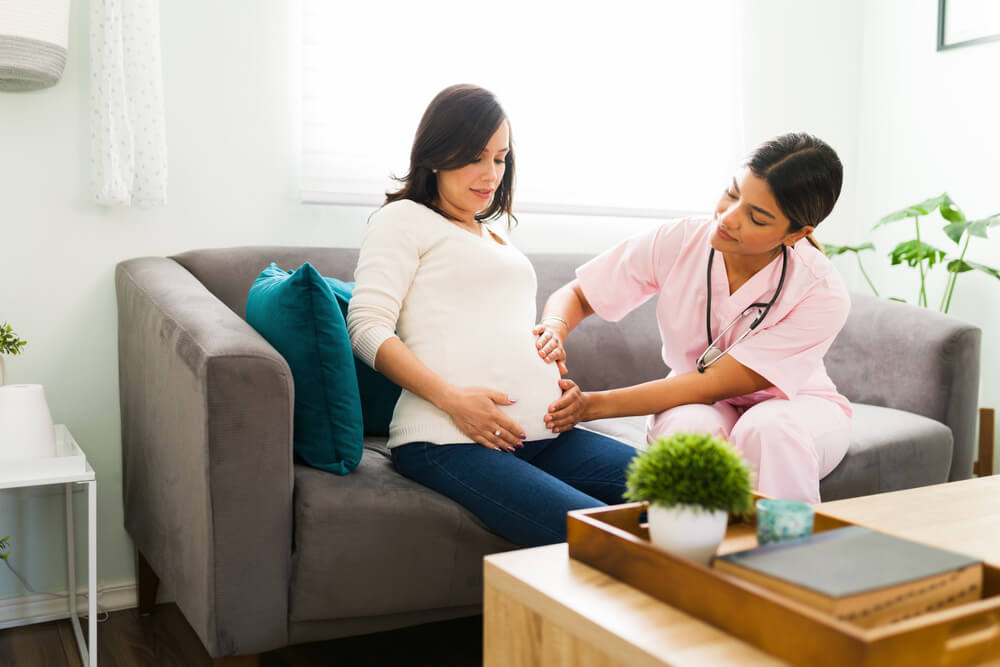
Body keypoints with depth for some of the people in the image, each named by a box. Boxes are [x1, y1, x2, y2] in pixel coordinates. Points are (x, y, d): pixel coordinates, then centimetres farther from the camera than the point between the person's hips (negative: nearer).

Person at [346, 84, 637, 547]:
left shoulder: (498, 239, 31)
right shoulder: (404, 218, 9)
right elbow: (367, 327, -4)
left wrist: (564, 390, 10)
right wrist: (451, 398, -17)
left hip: (543, 432, 7)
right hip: (450, 439, -7)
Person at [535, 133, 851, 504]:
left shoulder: (822, 294, -26)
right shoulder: (677, 242, -18)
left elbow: (715, 383, -28)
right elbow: (575, 295, -6)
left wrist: (594, 405, -34)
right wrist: (555, 330, -32)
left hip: (792, 404, -1)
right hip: (695, 404, 1)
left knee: (771, 429, -37)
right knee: (690, 427, -35)